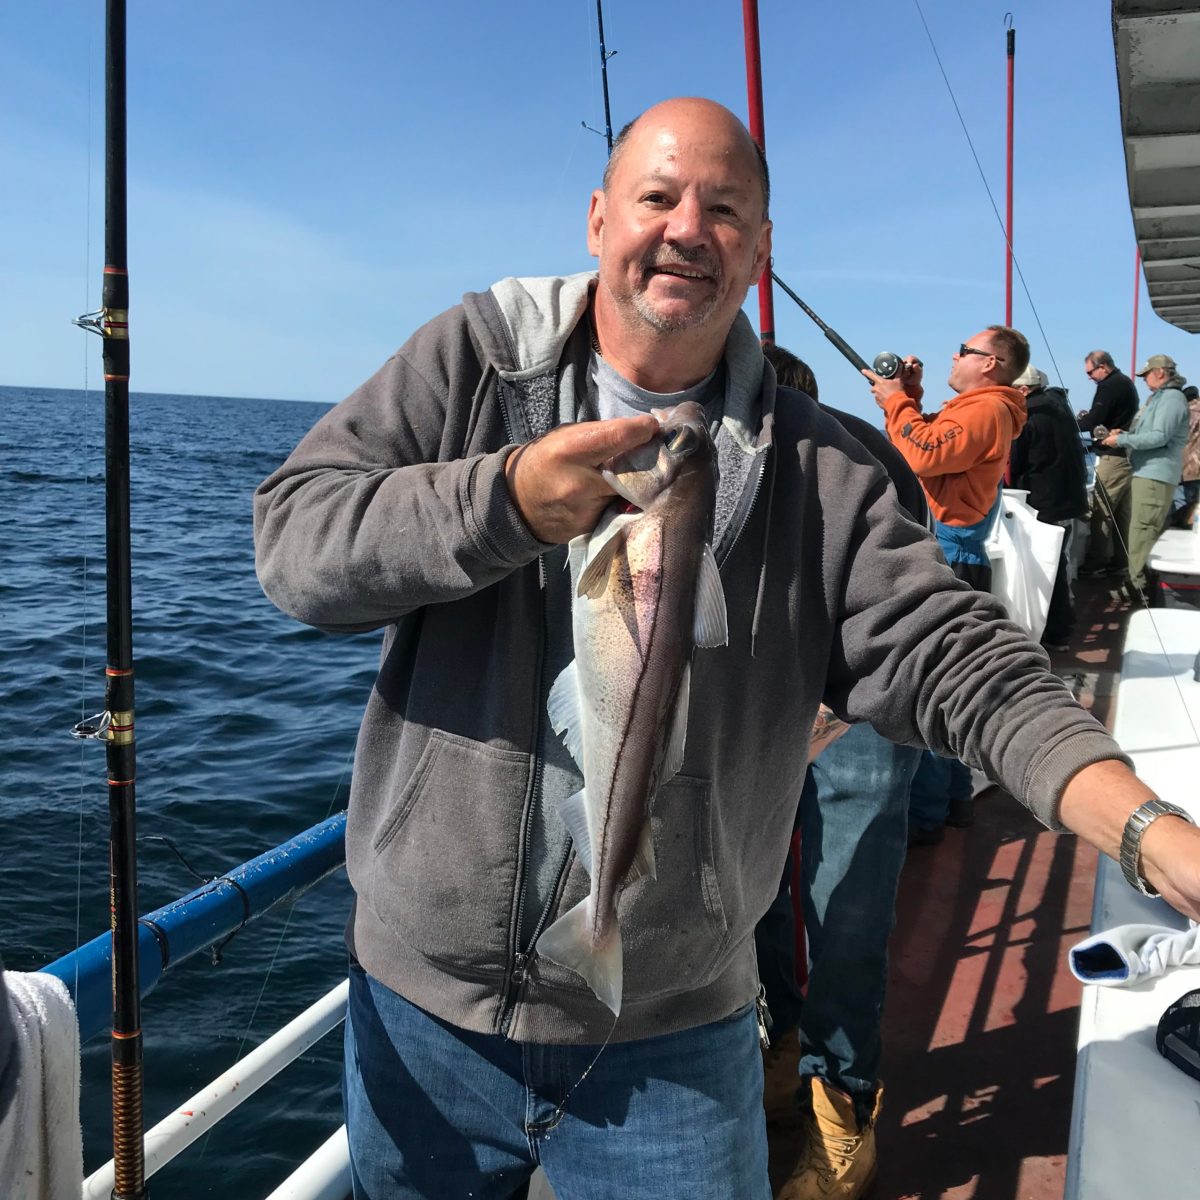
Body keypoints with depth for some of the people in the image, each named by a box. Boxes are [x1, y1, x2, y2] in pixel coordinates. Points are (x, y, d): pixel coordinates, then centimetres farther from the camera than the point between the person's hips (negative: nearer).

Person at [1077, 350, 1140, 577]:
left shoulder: (1109, 386, -13)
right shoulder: (1125, 383, 18)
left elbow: (1093, 422, -16)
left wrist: (1077, 421, 2)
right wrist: (1089, 417, 11)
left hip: (1113, 457, -10)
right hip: (1128, 455, 10)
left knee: (1102, 512, -8)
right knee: (1122, 513, 10)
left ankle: (1094, 563, -8)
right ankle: (1119, 561, 13)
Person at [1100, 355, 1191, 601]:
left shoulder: (1171, 398, -11)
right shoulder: (1159, 397, 22)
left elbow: (1160, 437, -21)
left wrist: (1121, 440, -17)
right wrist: (1124, 433, 9)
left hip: (1155, 475, -11)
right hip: (1146, 472, 11)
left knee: (1142, 532, -13)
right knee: (1139, 530, 15)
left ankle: (1137, 587, -13)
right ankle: (1137, 580, 22)